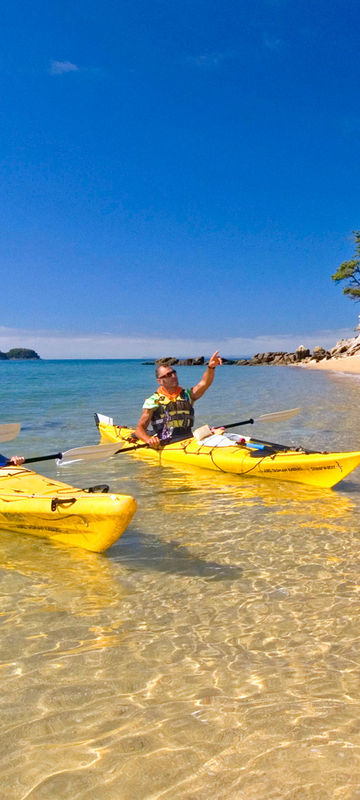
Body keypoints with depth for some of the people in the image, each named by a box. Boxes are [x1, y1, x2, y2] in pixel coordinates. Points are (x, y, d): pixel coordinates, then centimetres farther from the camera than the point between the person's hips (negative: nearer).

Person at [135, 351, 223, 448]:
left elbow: (204, 383, -3)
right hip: (163, 445, -3)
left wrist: (211, 367, -24)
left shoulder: (187, 395, 14)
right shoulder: (153, 401, 4)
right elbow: (139, 429, 2)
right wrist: (149, 439, -21)